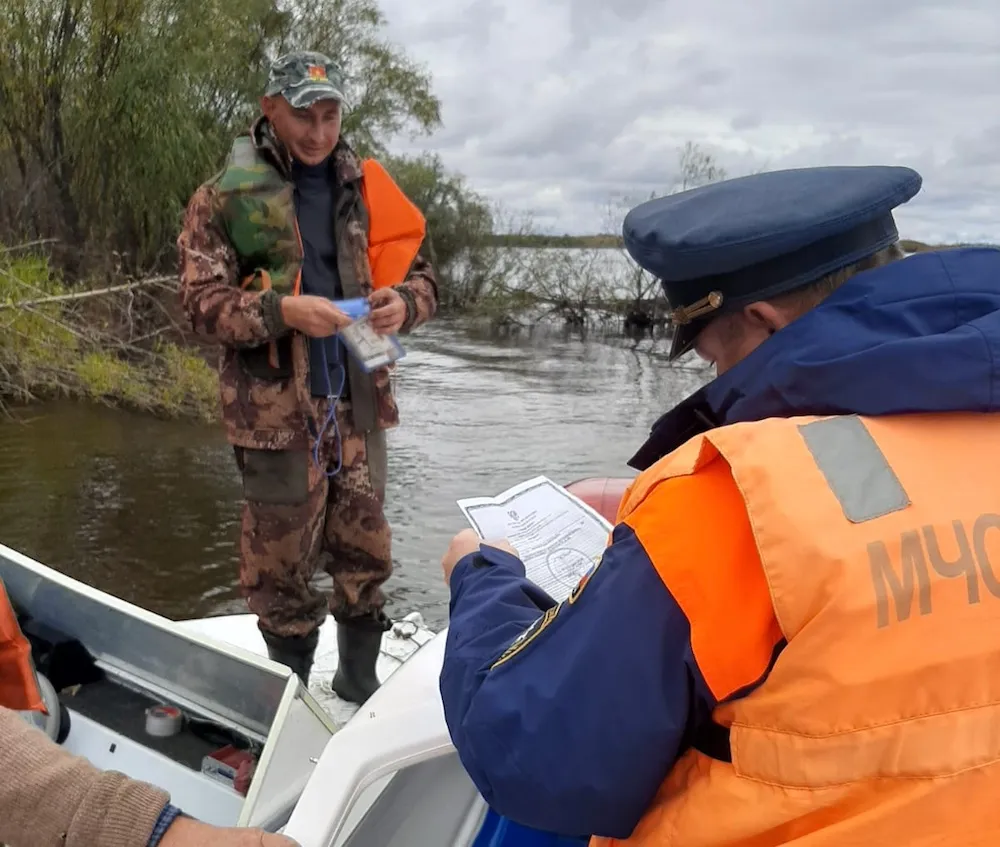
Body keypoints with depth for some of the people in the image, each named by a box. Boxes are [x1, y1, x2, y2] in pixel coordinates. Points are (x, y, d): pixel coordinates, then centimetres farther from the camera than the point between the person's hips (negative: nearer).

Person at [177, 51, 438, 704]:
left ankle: (359, 683, 33)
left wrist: (403, 301, -12)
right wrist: (284, 311, -23)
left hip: (358, 404, 4)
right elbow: (202, 300, -7)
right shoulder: (225, 196, -1)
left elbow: (422, 277, 12)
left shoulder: (365, 189, 10)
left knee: (366, 553, 13)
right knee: (282, 564, 5)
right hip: (277, 410, -3)